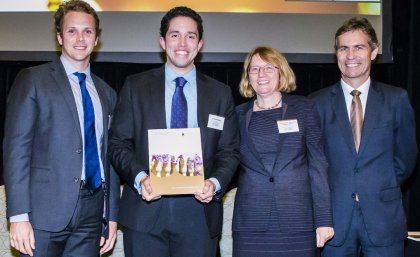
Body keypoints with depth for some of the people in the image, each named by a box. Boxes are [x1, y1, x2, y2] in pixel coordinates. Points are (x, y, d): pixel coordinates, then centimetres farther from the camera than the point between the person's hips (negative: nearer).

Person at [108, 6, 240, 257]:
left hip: (199, 213, 1)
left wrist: (216, 183, -10)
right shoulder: (135, 86, 6)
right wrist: (139, 178, -12)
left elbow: (230, 151, 8)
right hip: (145, 213, 0)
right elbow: (118, 143, 4)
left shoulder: (221, 94, 8)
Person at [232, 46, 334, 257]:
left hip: (297, 223, -1)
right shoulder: (239, 115, 7)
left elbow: (318, 165, 0)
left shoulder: (303, 108, 3)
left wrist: (324, 219, -5)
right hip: (251, 225, 1)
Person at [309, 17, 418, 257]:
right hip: (335, 216, 0)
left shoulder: (397, 98, 1)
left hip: (383, 217, 0)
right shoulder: (318, 102, 0)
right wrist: (333, 189, 1)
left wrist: (383, 189, 6)